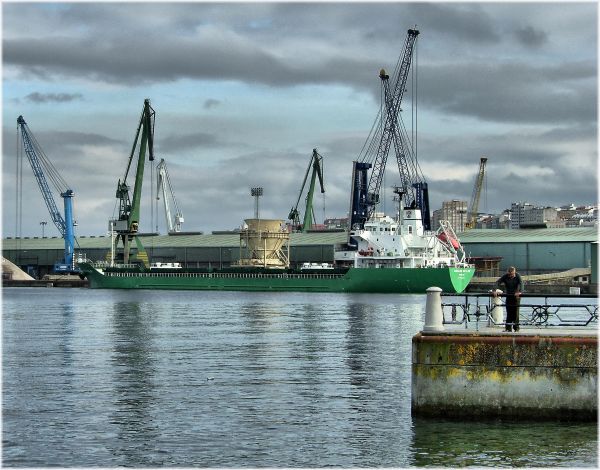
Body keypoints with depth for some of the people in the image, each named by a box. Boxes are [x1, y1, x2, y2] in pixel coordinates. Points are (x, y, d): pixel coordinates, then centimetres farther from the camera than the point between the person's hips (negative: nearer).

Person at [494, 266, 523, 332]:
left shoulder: (517, 276, -9)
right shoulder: (505, 276, -5)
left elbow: (521, 284, -23)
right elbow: (498, 282, -12)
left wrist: (519, 292, -41)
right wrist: (495, 291, -29)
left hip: (516, 296, -2)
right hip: (508, 295, 2)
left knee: (515, 312, -5)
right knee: (509, 312, -1)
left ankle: (516, 328, 2)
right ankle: (508, 328, 3)